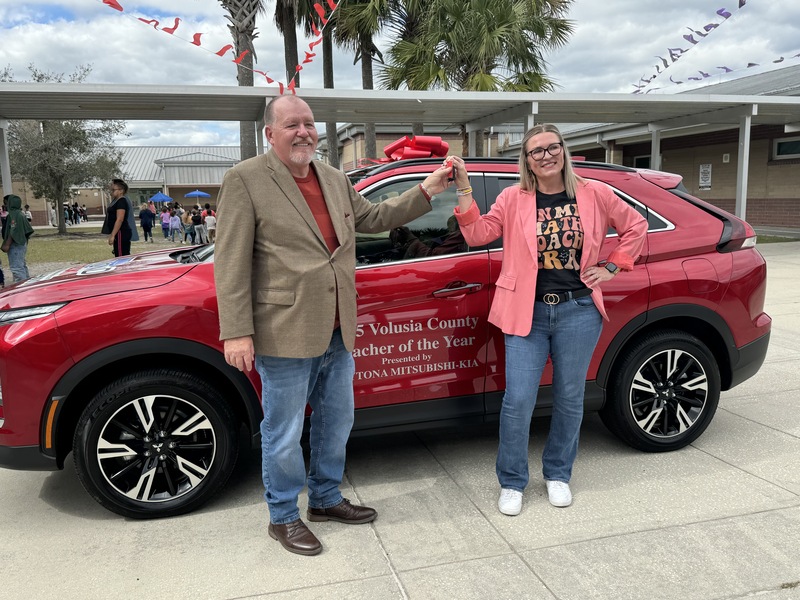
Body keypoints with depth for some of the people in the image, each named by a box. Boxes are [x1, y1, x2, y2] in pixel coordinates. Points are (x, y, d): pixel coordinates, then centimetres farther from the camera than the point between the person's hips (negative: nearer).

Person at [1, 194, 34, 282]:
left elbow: (13, 231, -22)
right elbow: (27, 230, 18)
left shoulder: (13, 214, -16)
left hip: (15, 245, -11)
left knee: (16, 267, -10)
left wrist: (7, 244, -22)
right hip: (21, 243, 11)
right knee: (22, 266, 18)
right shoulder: (20, 213, 14)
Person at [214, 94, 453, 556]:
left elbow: (374, 218, 24)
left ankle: (326, 498, 42)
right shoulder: (246, 180, -9)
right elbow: (231, 262, -13)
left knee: (337, 423, 20)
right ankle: (284, 517, 29)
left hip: (338, 332, 7)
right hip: (285, 334, -7)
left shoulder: (335, 179, 12)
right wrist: (237, 332, -17)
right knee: (284, 434, 8)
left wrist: (426, 192, 16)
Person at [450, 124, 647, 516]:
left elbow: (635, 226, 15)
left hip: (578, 310, 1)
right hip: (528, 312, -1)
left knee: (569, 399, 11)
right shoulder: (513, 199, 2)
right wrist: (464, 190, -12)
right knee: (518, 401, -4)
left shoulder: (594, 194, 4)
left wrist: (612, 267, 6)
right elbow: (478, 235, -5)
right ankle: (512, 483, 16)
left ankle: (557, 475, 32)